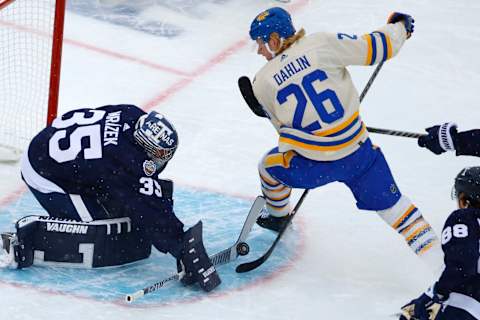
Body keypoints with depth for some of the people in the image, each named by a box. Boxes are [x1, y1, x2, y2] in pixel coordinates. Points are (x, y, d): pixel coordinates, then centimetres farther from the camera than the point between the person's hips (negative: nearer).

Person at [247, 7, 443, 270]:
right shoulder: (322, 44, -9)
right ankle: (433, 254, 8)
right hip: (359, 153, 1)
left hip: (312, 168, -1)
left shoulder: (262, 83, -4)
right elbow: (374, 48, -4)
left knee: (270, 166, 29)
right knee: (390, 203, 15)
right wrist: (400, 27, 17)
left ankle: (277, 216, 53)